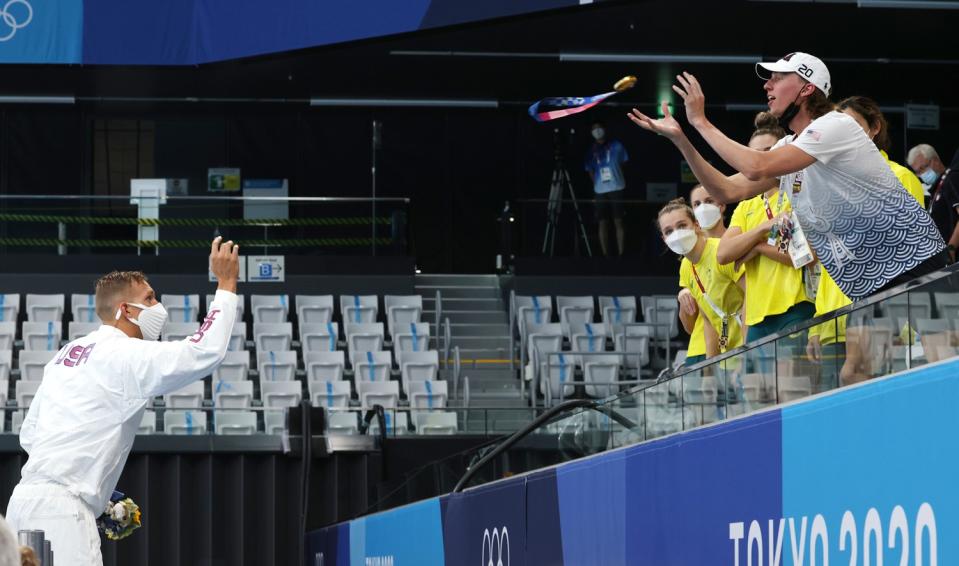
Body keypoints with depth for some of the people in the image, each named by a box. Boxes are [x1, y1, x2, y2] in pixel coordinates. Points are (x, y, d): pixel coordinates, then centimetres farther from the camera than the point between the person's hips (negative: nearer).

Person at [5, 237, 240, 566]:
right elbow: (206, 353, -17)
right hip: (60, 506, -9)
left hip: (27, 500, 9)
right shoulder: (123, 354, -6)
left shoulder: (68, 353, 20)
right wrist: (226, 284, -6)